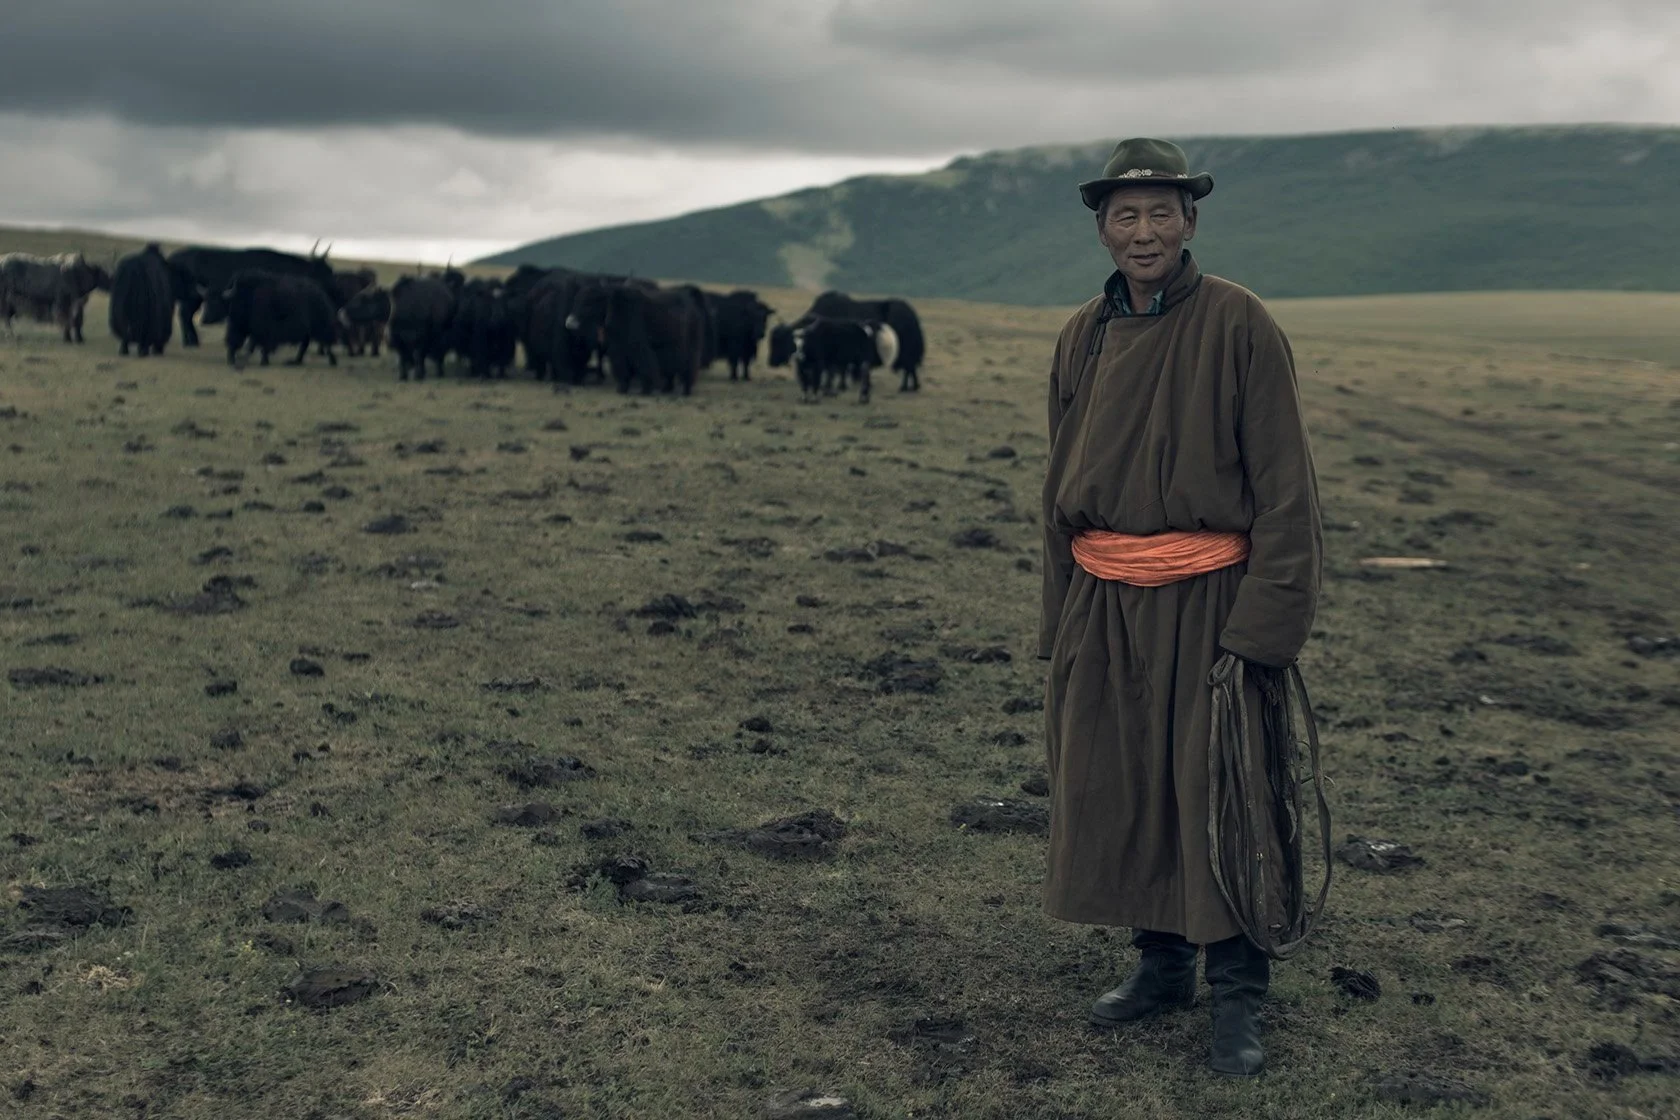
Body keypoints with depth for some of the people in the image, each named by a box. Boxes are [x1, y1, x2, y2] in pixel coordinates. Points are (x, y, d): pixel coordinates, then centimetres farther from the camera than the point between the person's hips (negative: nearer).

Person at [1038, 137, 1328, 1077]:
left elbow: (1286, 488, -10)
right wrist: (1061, 623, 12)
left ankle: (1240, 997, 14)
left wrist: (1263, 623, -15)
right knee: (1117, 790, 11)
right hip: (1104, 604, 5)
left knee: (1222, 798, 0)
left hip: (1208, 601, -5)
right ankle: (1162, 965, 28)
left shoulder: (1239, 324, -8)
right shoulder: (1083, 338, 8)